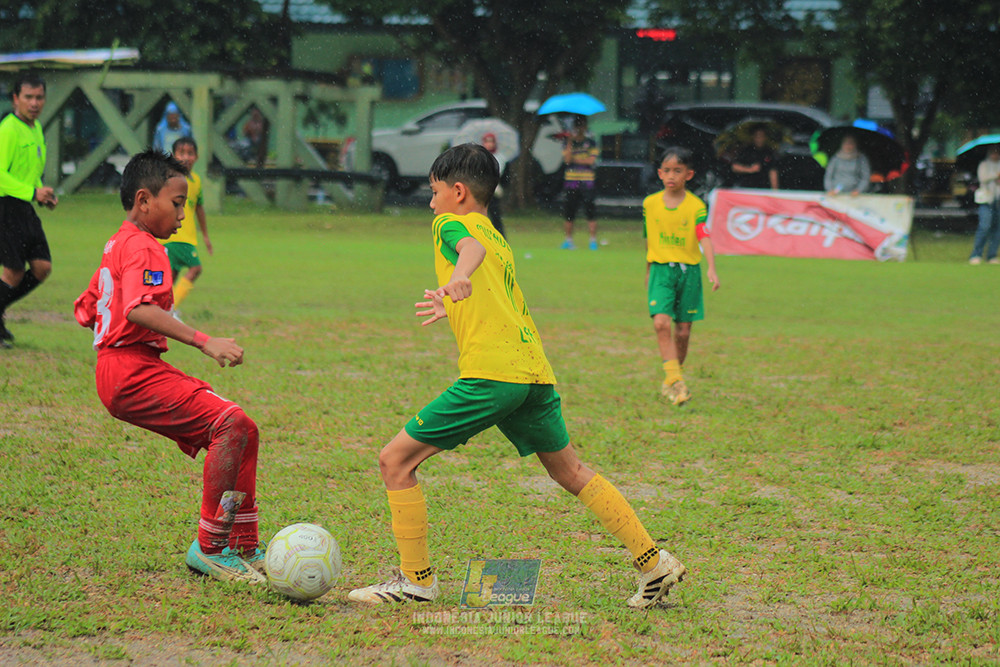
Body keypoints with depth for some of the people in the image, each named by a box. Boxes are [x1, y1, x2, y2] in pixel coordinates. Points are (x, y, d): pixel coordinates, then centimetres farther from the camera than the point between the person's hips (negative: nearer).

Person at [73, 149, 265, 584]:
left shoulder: (118, 244, 21)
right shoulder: (143, 247, -11)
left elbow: (86, 310, 27)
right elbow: (140, 309, -28)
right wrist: (204, 342, -33)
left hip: (135, 371, 11)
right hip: (132, 373, -11)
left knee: (244, 432, 6)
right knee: (231, 424, -22)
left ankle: (245, 550, 6)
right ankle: (209, 548, -18)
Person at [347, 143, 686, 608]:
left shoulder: (451, 224, 5)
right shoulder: (499, 239, 27)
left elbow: (471, 248, -21)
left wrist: (458, 277, -42)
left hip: (489, 374, -8)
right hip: (536, 372, 8)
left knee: (395, 461, -1)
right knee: (570, 472, 21)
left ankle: (415, 580, -1)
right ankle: (654, 562, 19)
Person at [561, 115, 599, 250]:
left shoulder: (590, 142, 6)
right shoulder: (568, 142, 8)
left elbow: (592, 160, -5)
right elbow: (567, 159, -6)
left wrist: (575, 160, -4)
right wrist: (570, 142, -13)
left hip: (586, 181, -2)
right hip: (571, 180, 2)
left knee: (590, 211, -5)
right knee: (569, 211, 3)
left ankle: (593, 240, -1)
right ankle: (568, 240, 13)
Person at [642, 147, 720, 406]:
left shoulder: (696, 207, -6)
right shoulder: (650, 204, 3)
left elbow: (704, 239, -17)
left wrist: (711, 269, -31)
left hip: (689, 270, -1)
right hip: (661, 269, 1)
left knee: (683, 330, 5)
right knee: (661, 322, -19)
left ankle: (672, 381, 23)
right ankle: (675, 378, -19)